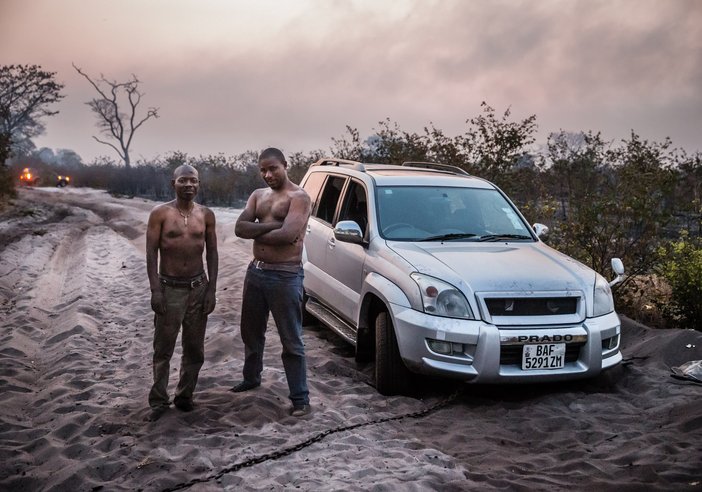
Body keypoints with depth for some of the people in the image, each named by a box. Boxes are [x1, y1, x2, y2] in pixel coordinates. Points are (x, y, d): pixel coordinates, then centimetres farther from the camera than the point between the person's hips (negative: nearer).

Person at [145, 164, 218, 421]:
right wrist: (155, 290, -12)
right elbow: (151, 253, -6)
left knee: (194, 349, 10)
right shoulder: (160, 213, -4)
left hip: (198, 287, 3)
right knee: (163, 349, 3)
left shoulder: (206, 214, 4)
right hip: (169, 288, -3)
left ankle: (184, 395, 25)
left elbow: (212, 253, 6)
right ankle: (159, 401, 15)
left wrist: (211, 289, 0)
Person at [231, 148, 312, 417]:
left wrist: (256, 232, -9)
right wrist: (272, 225, -16)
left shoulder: (298, 196, -10)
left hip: (285, 276, -7)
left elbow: (289, 235, -25)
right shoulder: (258, 195, 11)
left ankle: (300, 398, 6)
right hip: (256, 271, 7)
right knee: (251, 331, 22)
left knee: (291, 340, -2)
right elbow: (240, 228, -3)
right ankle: (251, 378, 44)